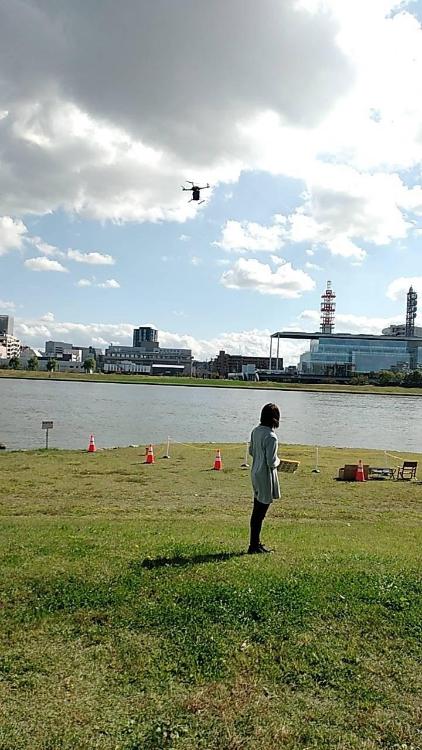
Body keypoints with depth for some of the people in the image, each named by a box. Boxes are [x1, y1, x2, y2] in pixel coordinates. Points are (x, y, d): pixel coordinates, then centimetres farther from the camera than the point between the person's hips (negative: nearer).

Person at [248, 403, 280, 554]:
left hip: (255, 474, 8)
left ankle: (256, 543, 29)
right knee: (259, 513, 2)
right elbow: (271, 462, -22)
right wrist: (277, 460, -2)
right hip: (266, 476, -8)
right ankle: (254, 547, 12)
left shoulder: (255, 431, 2)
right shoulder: (271, 437, -23)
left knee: (257, 511, 17)